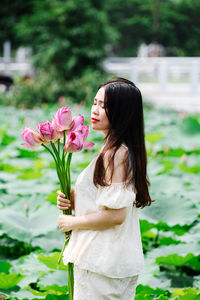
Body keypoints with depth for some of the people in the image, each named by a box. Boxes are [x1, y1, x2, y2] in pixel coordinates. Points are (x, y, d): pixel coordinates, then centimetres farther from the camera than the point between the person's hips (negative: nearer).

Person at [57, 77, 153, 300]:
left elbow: (115, 214, -24)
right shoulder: (124, 150, 11)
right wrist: (73, 200, 5)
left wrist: (73, 222, -11)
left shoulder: (115, 154, -20)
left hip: (102, 262, -10)